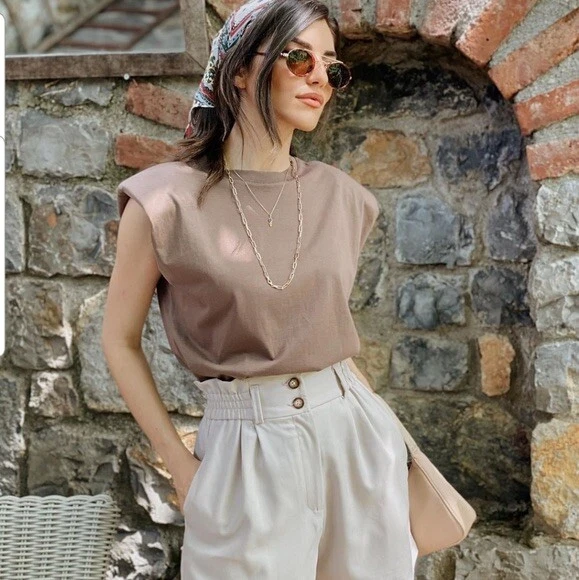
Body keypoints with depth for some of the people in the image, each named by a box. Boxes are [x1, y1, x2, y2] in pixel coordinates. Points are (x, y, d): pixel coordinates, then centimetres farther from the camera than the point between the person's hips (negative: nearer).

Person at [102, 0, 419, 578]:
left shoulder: (340, 196, 3)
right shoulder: (167, 201, -10)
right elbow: (120, 341, -1)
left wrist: (382, 424, 15)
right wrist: (181, 466, -3)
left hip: (353, 434, 4)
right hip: (245, 450, -4)